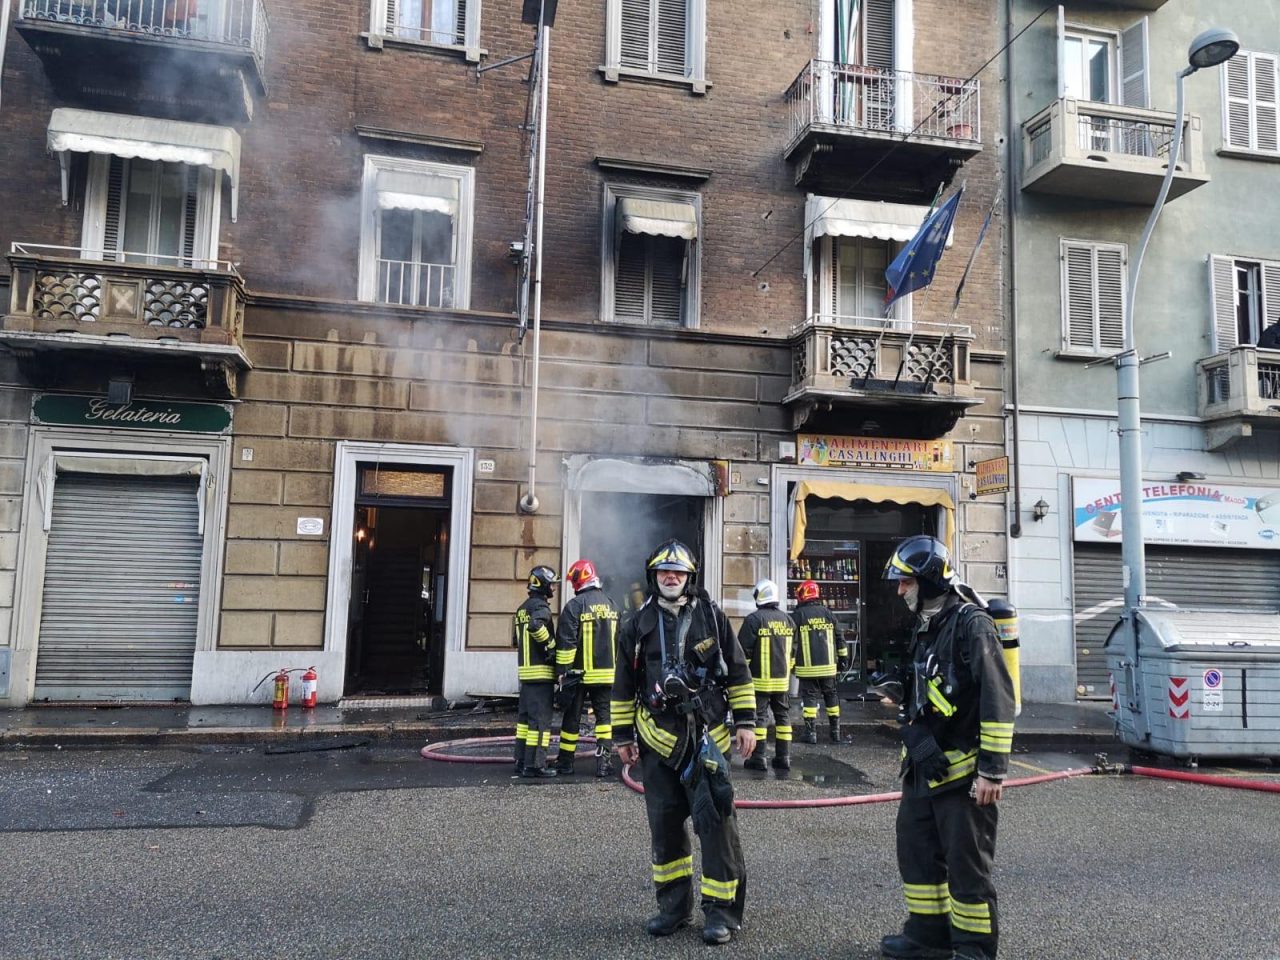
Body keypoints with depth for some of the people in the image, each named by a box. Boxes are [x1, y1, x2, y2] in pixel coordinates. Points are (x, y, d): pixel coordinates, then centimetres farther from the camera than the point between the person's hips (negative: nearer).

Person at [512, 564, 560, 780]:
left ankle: (521, 761, 20)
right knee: (541, 718, -6)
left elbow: (516, 639, 22)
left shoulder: (522, 608, 17)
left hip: (525, 670, 10)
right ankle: (535, 765, -5)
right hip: (541, 671, -10)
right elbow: (536, 626, -34)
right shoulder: (541, 606, -13)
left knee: (525, 716, 14)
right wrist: (551, 646, -20)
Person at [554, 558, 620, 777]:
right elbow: (618, 639, 16)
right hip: (607, 672, 4)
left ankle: (565, 761, 14)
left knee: (572, 717, 6)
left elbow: (566, 642, -13)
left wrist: (562, 670, -7)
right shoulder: (611, 604, 8)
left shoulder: (574, 606, -11)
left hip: (579, 672, -4)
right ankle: (603, 761, 4)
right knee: (604, 715, 9)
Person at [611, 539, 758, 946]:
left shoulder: (711, 617, 1)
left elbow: (738, 672, 4)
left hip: (706, 737, -2)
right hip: (657, 740, 3)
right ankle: (674, 905, 23)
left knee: (715, 821, -5)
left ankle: (721, 909, 7)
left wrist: (745, 722, -1)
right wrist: (623, 736, 9)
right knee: (664, 824, 9)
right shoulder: (637, 625, 6)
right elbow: (623, 686, 11)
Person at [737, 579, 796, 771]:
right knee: (783, 716, 12)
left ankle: (757, 758, 0)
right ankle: (783, 757, 15)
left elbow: (744, 650, -11)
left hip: (760, 680, -5)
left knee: (758, 716, 0)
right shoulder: (787, 619, 9)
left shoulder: (754, 619, -11)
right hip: (782, 679, 5)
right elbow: (793, 650, 16)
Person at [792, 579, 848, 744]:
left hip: (807, 667, -4)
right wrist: (843, 658, 19)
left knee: (809, 696, 2)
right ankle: (835, 731, 19)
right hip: (828, 666, 4)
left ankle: (810, 732, 1)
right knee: (831, 696, 14)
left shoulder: (797, 615, -6)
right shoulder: (828, 613, 6)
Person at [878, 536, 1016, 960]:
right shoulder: (927, 626, 12)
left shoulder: (971, 624, -17)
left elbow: (998, 701, -21)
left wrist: (993, 769, -21)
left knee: (966, 863, 2)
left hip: (963, 770, -9)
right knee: (916, 850, 16)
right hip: (924, 766, 9)